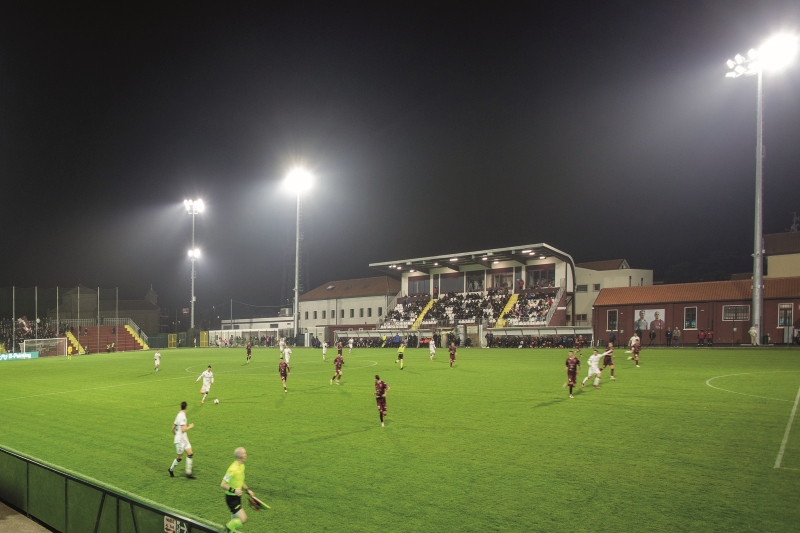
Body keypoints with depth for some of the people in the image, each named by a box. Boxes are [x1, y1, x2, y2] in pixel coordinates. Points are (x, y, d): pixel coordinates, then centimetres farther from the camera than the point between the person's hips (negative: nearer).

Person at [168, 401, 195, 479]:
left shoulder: (179, 415, 10)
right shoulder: (182, 416, -19)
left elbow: (173, 428, 17)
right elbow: (183, 429, -25)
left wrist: (174, 436, 29)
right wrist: (190, 426, -10)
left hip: (184, 439, 9)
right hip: (180, 440, -9)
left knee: (190, 454, 2)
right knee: (180, 457, 3)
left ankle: (188, 473, 4)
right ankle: (171, 469, 24)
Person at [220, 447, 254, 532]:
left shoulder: (242, 466, 5)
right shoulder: (233, 469, -25)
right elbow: (223, 484, -23)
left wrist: (247, 490, 15)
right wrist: (234, 490, -32)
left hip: (237, 497, 9)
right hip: (231, 498, -9)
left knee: (235, 521, 17)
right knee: (243, 519, -13)